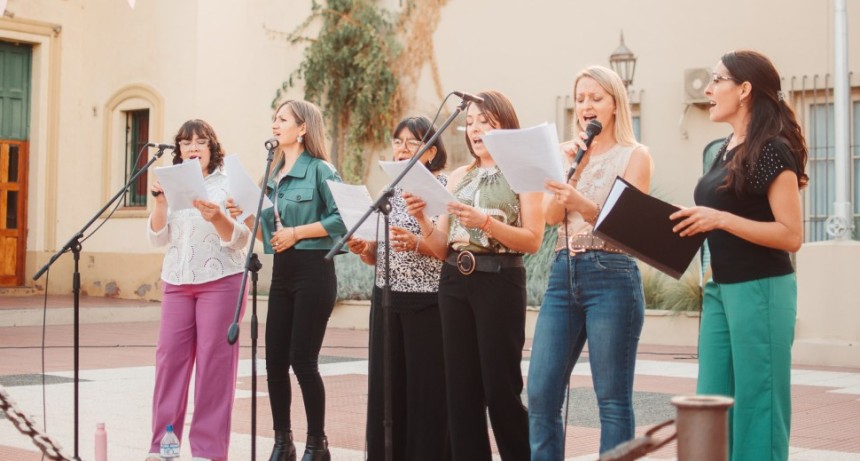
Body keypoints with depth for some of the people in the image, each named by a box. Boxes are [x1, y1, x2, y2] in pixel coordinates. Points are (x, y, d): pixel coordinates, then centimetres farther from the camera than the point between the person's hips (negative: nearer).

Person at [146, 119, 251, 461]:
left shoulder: (228, 184, 1)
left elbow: (240, 240, -8)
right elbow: (159, 238, 6)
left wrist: (217, 217, -26)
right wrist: (160, 203, -10)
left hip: (220, 280, -4)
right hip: (176, 282, 4)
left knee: (214, 362, -4)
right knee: (170, 357, 1)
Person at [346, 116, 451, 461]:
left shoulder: (445, 186, -5)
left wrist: (417, 244, -25)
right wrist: (363, 249, -4)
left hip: (428, 302, -6)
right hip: (387, 299, 6)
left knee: (427, 388, -2)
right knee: (386, 388, 7)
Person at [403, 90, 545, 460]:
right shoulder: (458, 177, 15)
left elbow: (533, 240, -9)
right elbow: (442, 249, 12)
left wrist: (486, 222, -21)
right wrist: (421, 217, -5)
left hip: (499, 281, -5)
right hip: (454, 282, 5)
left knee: (501, 386, -5)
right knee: (461, 386, 4)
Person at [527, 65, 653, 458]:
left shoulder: (634, 155, 2)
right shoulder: (570, 154, 16)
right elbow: (550, 216, 4)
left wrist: (583, 204, -26)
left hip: (611, 275, -5)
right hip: (563, 274, 5)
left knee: (613, 399, -1)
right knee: (540, 394, 1)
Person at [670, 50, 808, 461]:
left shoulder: (773, 150, -11)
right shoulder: (724, 151, 14)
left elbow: (791, 236, -16)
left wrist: (720, 219, -22)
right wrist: (694, 225, 5)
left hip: (761, 290, -8)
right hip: (720, 288, 8)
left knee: (756, 406, -1)